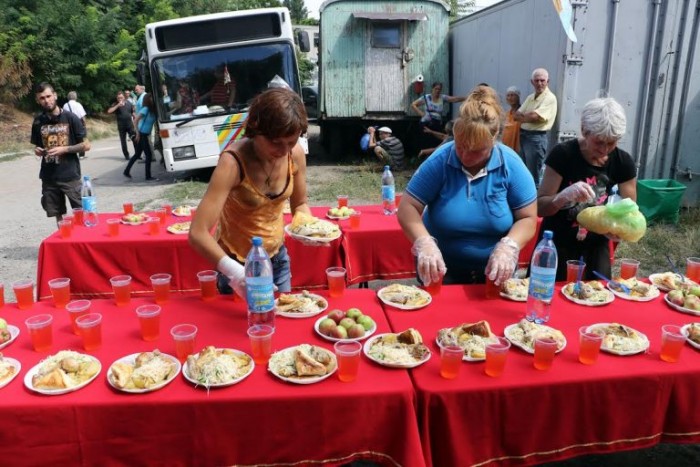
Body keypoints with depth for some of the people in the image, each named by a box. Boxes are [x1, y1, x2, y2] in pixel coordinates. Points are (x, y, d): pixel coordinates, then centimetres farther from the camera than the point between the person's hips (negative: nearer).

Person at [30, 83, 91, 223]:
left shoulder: (70, 118, -6)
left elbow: (86, 145, -5)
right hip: (49, 177, 4)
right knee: (58, 215, 11)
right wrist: (37, 151, -5)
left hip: (70, 176, -4)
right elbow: (37, 146, 18)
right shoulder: (38, 121, 5)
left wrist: (64, 149, -16)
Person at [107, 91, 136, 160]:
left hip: (130, 125, 1)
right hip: (121, 126, -1)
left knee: (135, 139, -5)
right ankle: (126, 155, 15)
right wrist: (117, 105, -22)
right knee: (123, 141, 5)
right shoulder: (116, 104, -2)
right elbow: (109, 111, -17)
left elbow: (133, 113, 14)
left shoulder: (128, 103, 5)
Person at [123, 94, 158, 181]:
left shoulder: (152, 110, 7)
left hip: (144, 135, 8)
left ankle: (127, 171, 26)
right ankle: (148, 177, -1)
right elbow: (136, 119, -18)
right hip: (142, 134, -8)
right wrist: (138, 132, -16)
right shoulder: (146, 109, -15)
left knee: (137, 154, 16)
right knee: (149, 155, -6)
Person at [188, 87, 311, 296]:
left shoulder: (295, 154, -14)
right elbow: (197, 233, -33)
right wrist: (235, 273, -47)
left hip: (278, 259, 5)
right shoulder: (233, 162, -28)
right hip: (238, 264, -4)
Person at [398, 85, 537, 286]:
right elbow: (407, 208, -18)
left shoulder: (511, 165, -14)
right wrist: (424, 243, -36)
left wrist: (508, 247, -30)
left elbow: (528, 219, -10)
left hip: (493, 271, 2)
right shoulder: (439, 161, -17)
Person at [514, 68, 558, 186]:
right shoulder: (531, 97, 15)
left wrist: (522, 117, 0)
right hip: (524, 135, 9)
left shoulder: (550, 98, -11)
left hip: (536, 138, -8)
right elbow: (517, 115, 8)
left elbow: (534, 116, -20)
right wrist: (527, 117, -13)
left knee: (534, 176, -3)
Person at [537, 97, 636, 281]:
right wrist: (564, 195, -38)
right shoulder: (562, 154, -17)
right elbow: (540, 207, -18)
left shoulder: (623, 162, -6)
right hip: (558, 241, -3)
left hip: (596, 243, 3)